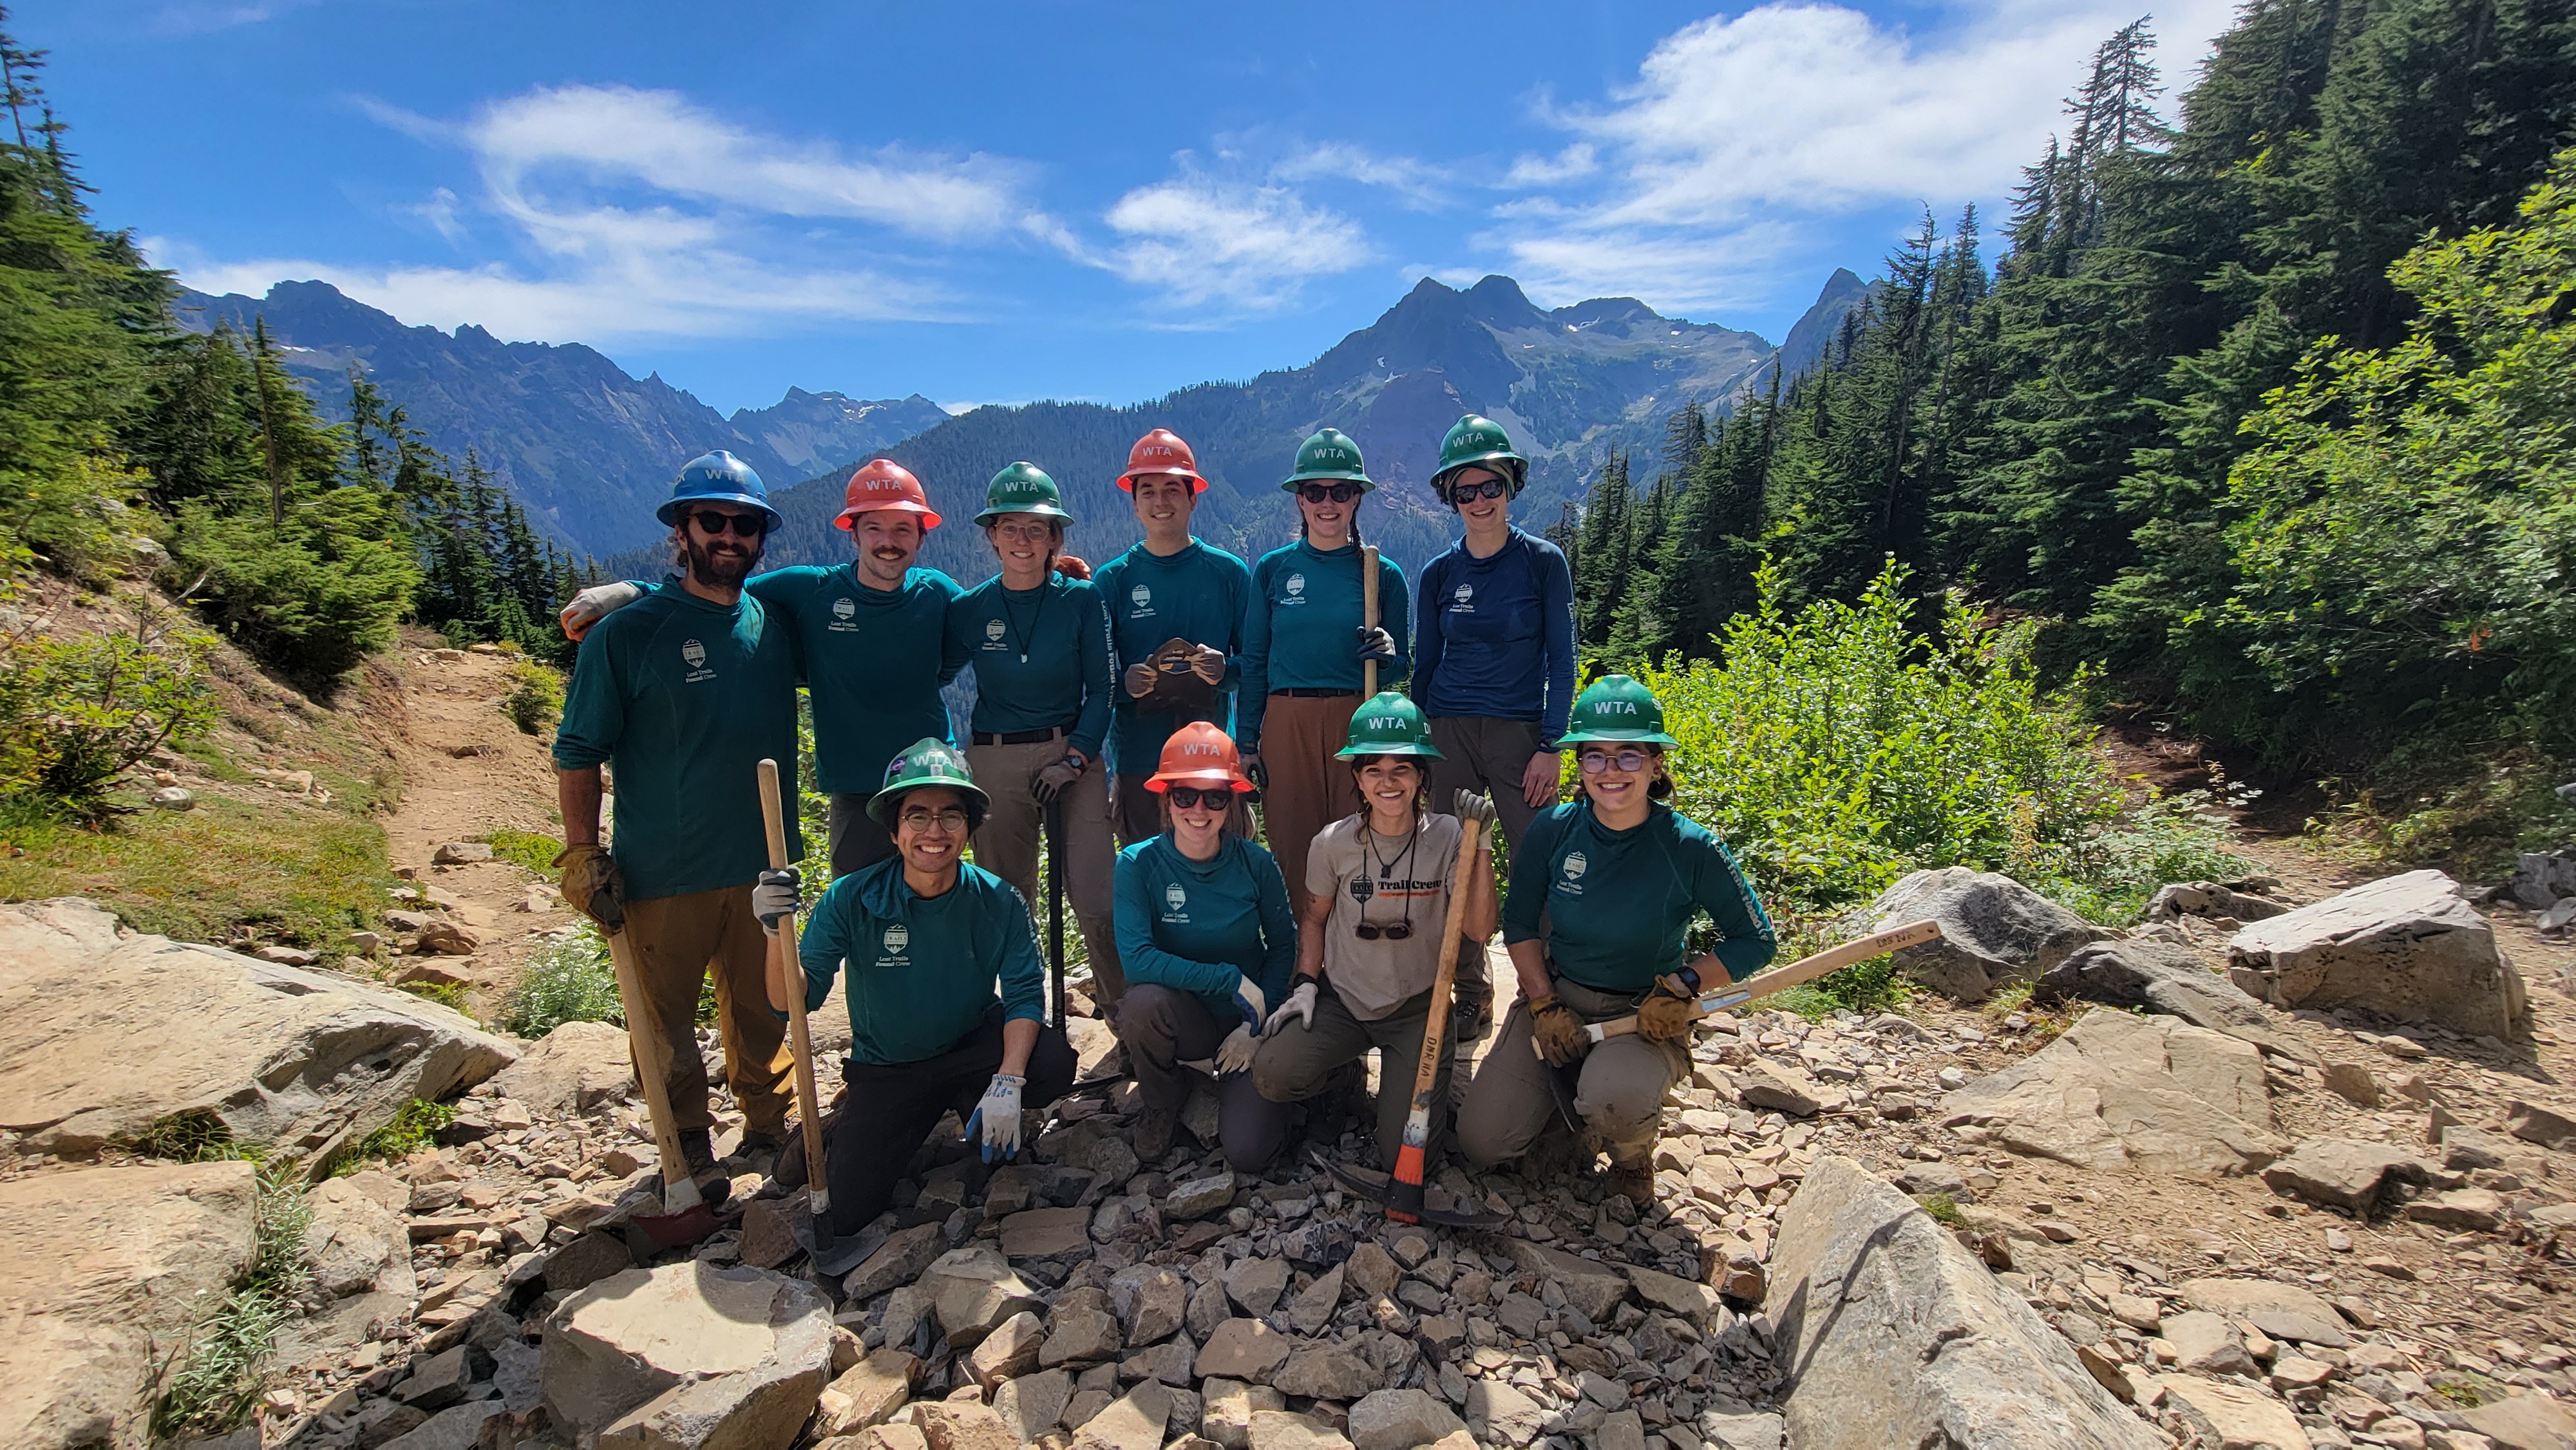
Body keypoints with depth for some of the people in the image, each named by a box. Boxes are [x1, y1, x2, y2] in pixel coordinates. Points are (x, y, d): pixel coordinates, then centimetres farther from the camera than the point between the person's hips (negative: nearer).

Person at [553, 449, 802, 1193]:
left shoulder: (774, 624, 5)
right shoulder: (626, 633, -6)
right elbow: (578, 753, -3)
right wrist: (582, 854, -9)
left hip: (762, 865, 3)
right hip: (661, 875, -3)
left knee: (761, 1009, 15)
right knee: (666, 1020, 7)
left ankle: (771, 1125, 34)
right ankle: (689, 1145, 26)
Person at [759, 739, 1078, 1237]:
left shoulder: (998, 901, -16)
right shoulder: (850, 900, -17)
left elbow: (1025, 993, -18)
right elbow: (792, 1003, -18)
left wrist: (1008, 1082, -33)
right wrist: (779, 934, -39)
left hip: (975, 1048, 1)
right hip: (888, 1070, 0)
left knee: (1053, 1062, -28)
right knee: (844, 1212, -12)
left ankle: (979, 1118, 6)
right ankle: (855, 1130, 22)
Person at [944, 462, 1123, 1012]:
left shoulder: (1081, 599, -1)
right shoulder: (969, 609, 3)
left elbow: (1100, 688, 0)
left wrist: (1074, 759, -9)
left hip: (1074, 752, -1)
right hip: (994, 761, 2)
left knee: (1096, 897, -7)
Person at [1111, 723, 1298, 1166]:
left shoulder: (1256, 863, -10)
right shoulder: (1138, 863, -15)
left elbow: (1283, 946, 1)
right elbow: (1136, 958, -26)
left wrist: (1256, 1023, -10)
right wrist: (1230, 979, -26)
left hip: (1250, 1018, 1)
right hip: (1183, 1016, 0)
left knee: (1249, 1151, -16)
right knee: (1143, 1002, -35)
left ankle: (1232, 1081, 19)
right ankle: (1164, 1101, -1)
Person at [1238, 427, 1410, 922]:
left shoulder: (1382, 574, 5)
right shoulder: (1272, 569, 7)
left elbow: (1397, 670, 10)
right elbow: (1253, 661, 8)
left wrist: (1386, 654, -13)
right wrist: (1247, 742, 3)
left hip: (1358, 724, 0)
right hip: (1287, 725, 1)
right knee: (1294, 852, 3)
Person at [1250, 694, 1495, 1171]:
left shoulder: (1448, 837, -9)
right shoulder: (1332, 844, -5)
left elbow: (1478, 931, -16)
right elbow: (1314, 919, 10)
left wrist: (1479, 847, -24)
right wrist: (1305, 984, -3)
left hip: (1418, 1006, -1)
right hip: (1342, 1000, 1)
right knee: (1272, 1074, -24)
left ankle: (1408, 1076, 23)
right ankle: (1346, 1069, 10)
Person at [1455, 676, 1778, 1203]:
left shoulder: (1690, 848, -16)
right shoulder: (1554, 830, -9)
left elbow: (1756, 941, -6)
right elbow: (1519, 925, 3)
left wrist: (1686, 982, -20)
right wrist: (1544, 1004, -8)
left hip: (1646, 1017, -3)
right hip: (1555, 998, 3)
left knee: (1613, 1098, -37)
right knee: (1480, 1142, -5)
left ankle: (1632, 1154, 2)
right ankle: (1566, 1086, 26)